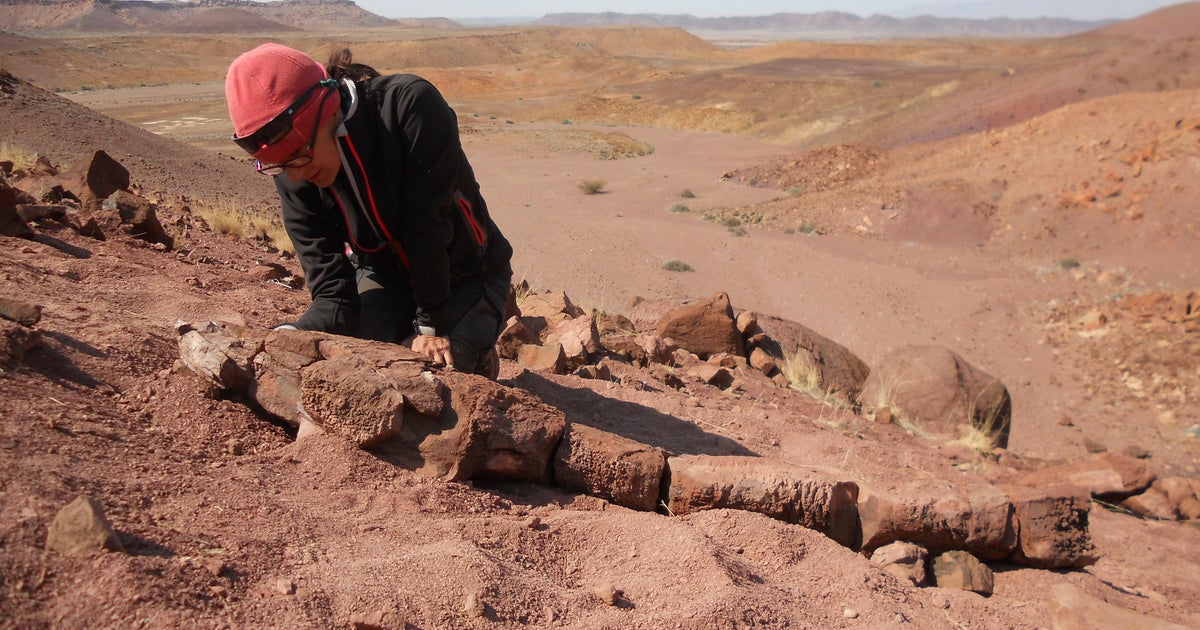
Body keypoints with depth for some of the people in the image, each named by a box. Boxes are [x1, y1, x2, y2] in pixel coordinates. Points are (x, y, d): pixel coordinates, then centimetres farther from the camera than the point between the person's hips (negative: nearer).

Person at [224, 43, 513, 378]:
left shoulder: (412, 106, -31)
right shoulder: (294, 178, -17)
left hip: (467, 277, -3)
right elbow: (333, 294, -19)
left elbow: (429, 224, -28)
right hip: (384, 278, 4)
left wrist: (430, 327, -23)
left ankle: (479, 356, 13)